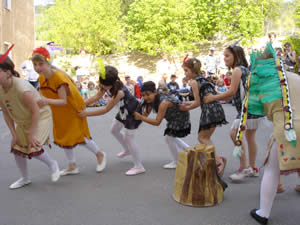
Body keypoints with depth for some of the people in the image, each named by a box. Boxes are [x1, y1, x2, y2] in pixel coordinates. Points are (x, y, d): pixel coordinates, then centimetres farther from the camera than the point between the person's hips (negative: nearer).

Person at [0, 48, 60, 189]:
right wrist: (14, 134, -5)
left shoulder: (22, 88, -35)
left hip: (41, 117, -7)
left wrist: (31, 134, -22)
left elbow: (36, 111, -28)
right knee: (17, 149, 7)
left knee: (32, 147, -17)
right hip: (22, 121, 7)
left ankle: (52, 164, 15)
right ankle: (25, 178, 28)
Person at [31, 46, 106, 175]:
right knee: (63, 137, 12)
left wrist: (48, 101, -46)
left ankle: (100, 155, 22)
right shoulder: (41, 79, -6)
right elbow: (44, 95, 1)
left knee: (79, 136, -3)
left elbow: (64, 101, -30)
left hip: (72, 109, -8)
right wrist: (41, 102, -21)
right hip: (59, 113, 8)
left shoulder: (59, 78, -29)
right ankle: (72, 166, 27)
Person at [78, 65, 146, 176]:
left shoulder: (119, 92, -39)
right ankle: (127, 150, 43)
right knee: (114, 130, 20)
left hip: (133, 111, -9)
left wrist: (86, 113, -33)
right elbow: (96, 97, -9)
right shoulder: (106, 85, -16)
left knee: (128, 137, -7)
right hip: (123, 110, 9)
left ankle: (139, 167, 2)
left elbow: (106, 109, -35)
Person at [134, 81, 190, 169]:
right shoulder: (151, 100, -12)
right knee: (171, 137, 21)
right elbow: (146, 113, -7)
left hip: (181, 118, -9)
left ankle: (176, 162, 13)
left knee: (169, 137, -6)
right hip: (174, 118, 9)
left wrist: (140, 117, -42)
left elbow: (157, 122, -40)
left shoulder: (163, 103, -38)